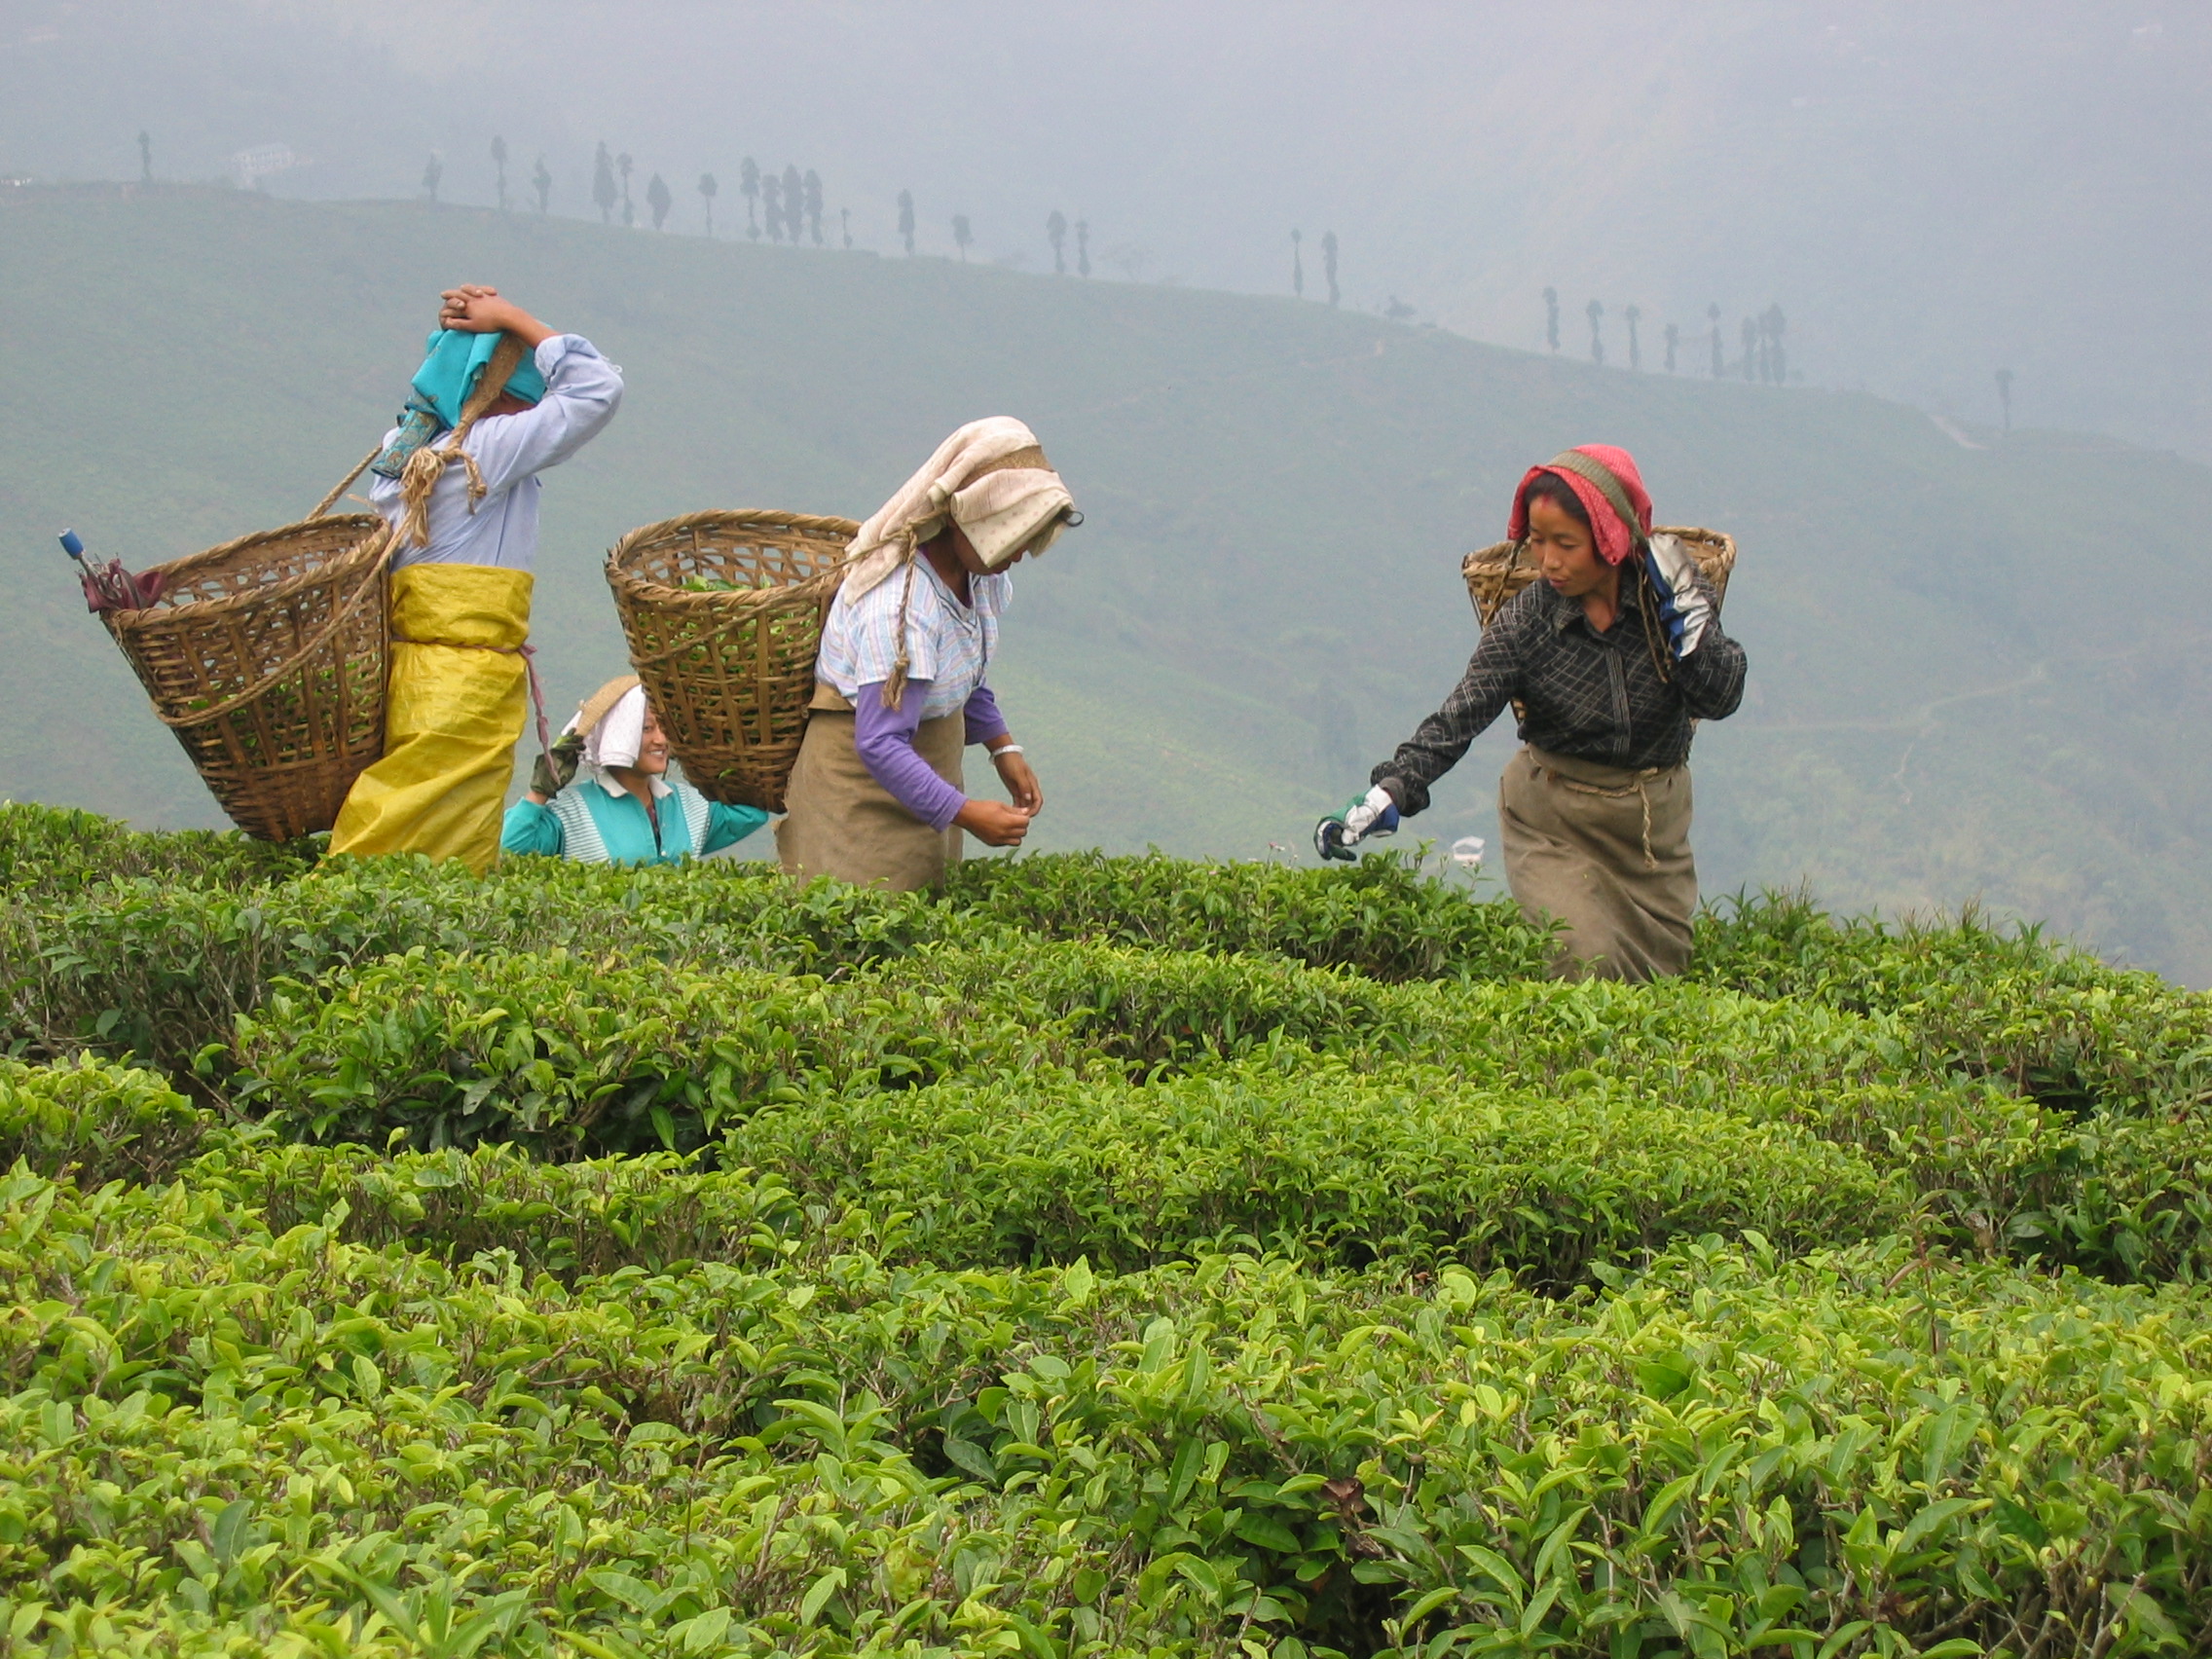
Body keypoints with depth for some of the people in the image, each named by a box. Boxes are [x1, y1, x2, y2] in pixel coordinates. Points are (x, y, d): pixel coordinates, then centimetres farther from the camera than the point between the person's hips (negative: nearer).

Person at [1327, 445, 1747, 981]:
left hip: (1655, 821, 3)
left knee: (1662, 972, 10)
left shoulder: (1670, 589, -11)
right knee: (1585, 963, -18)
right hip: (1555, 822, -2)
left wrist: (1684, 613, -25)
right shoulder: (1526, 620, -15)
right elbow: (1459, 717, -22)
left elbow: (1719, 700, -15)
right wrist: (1390, 791, -35)